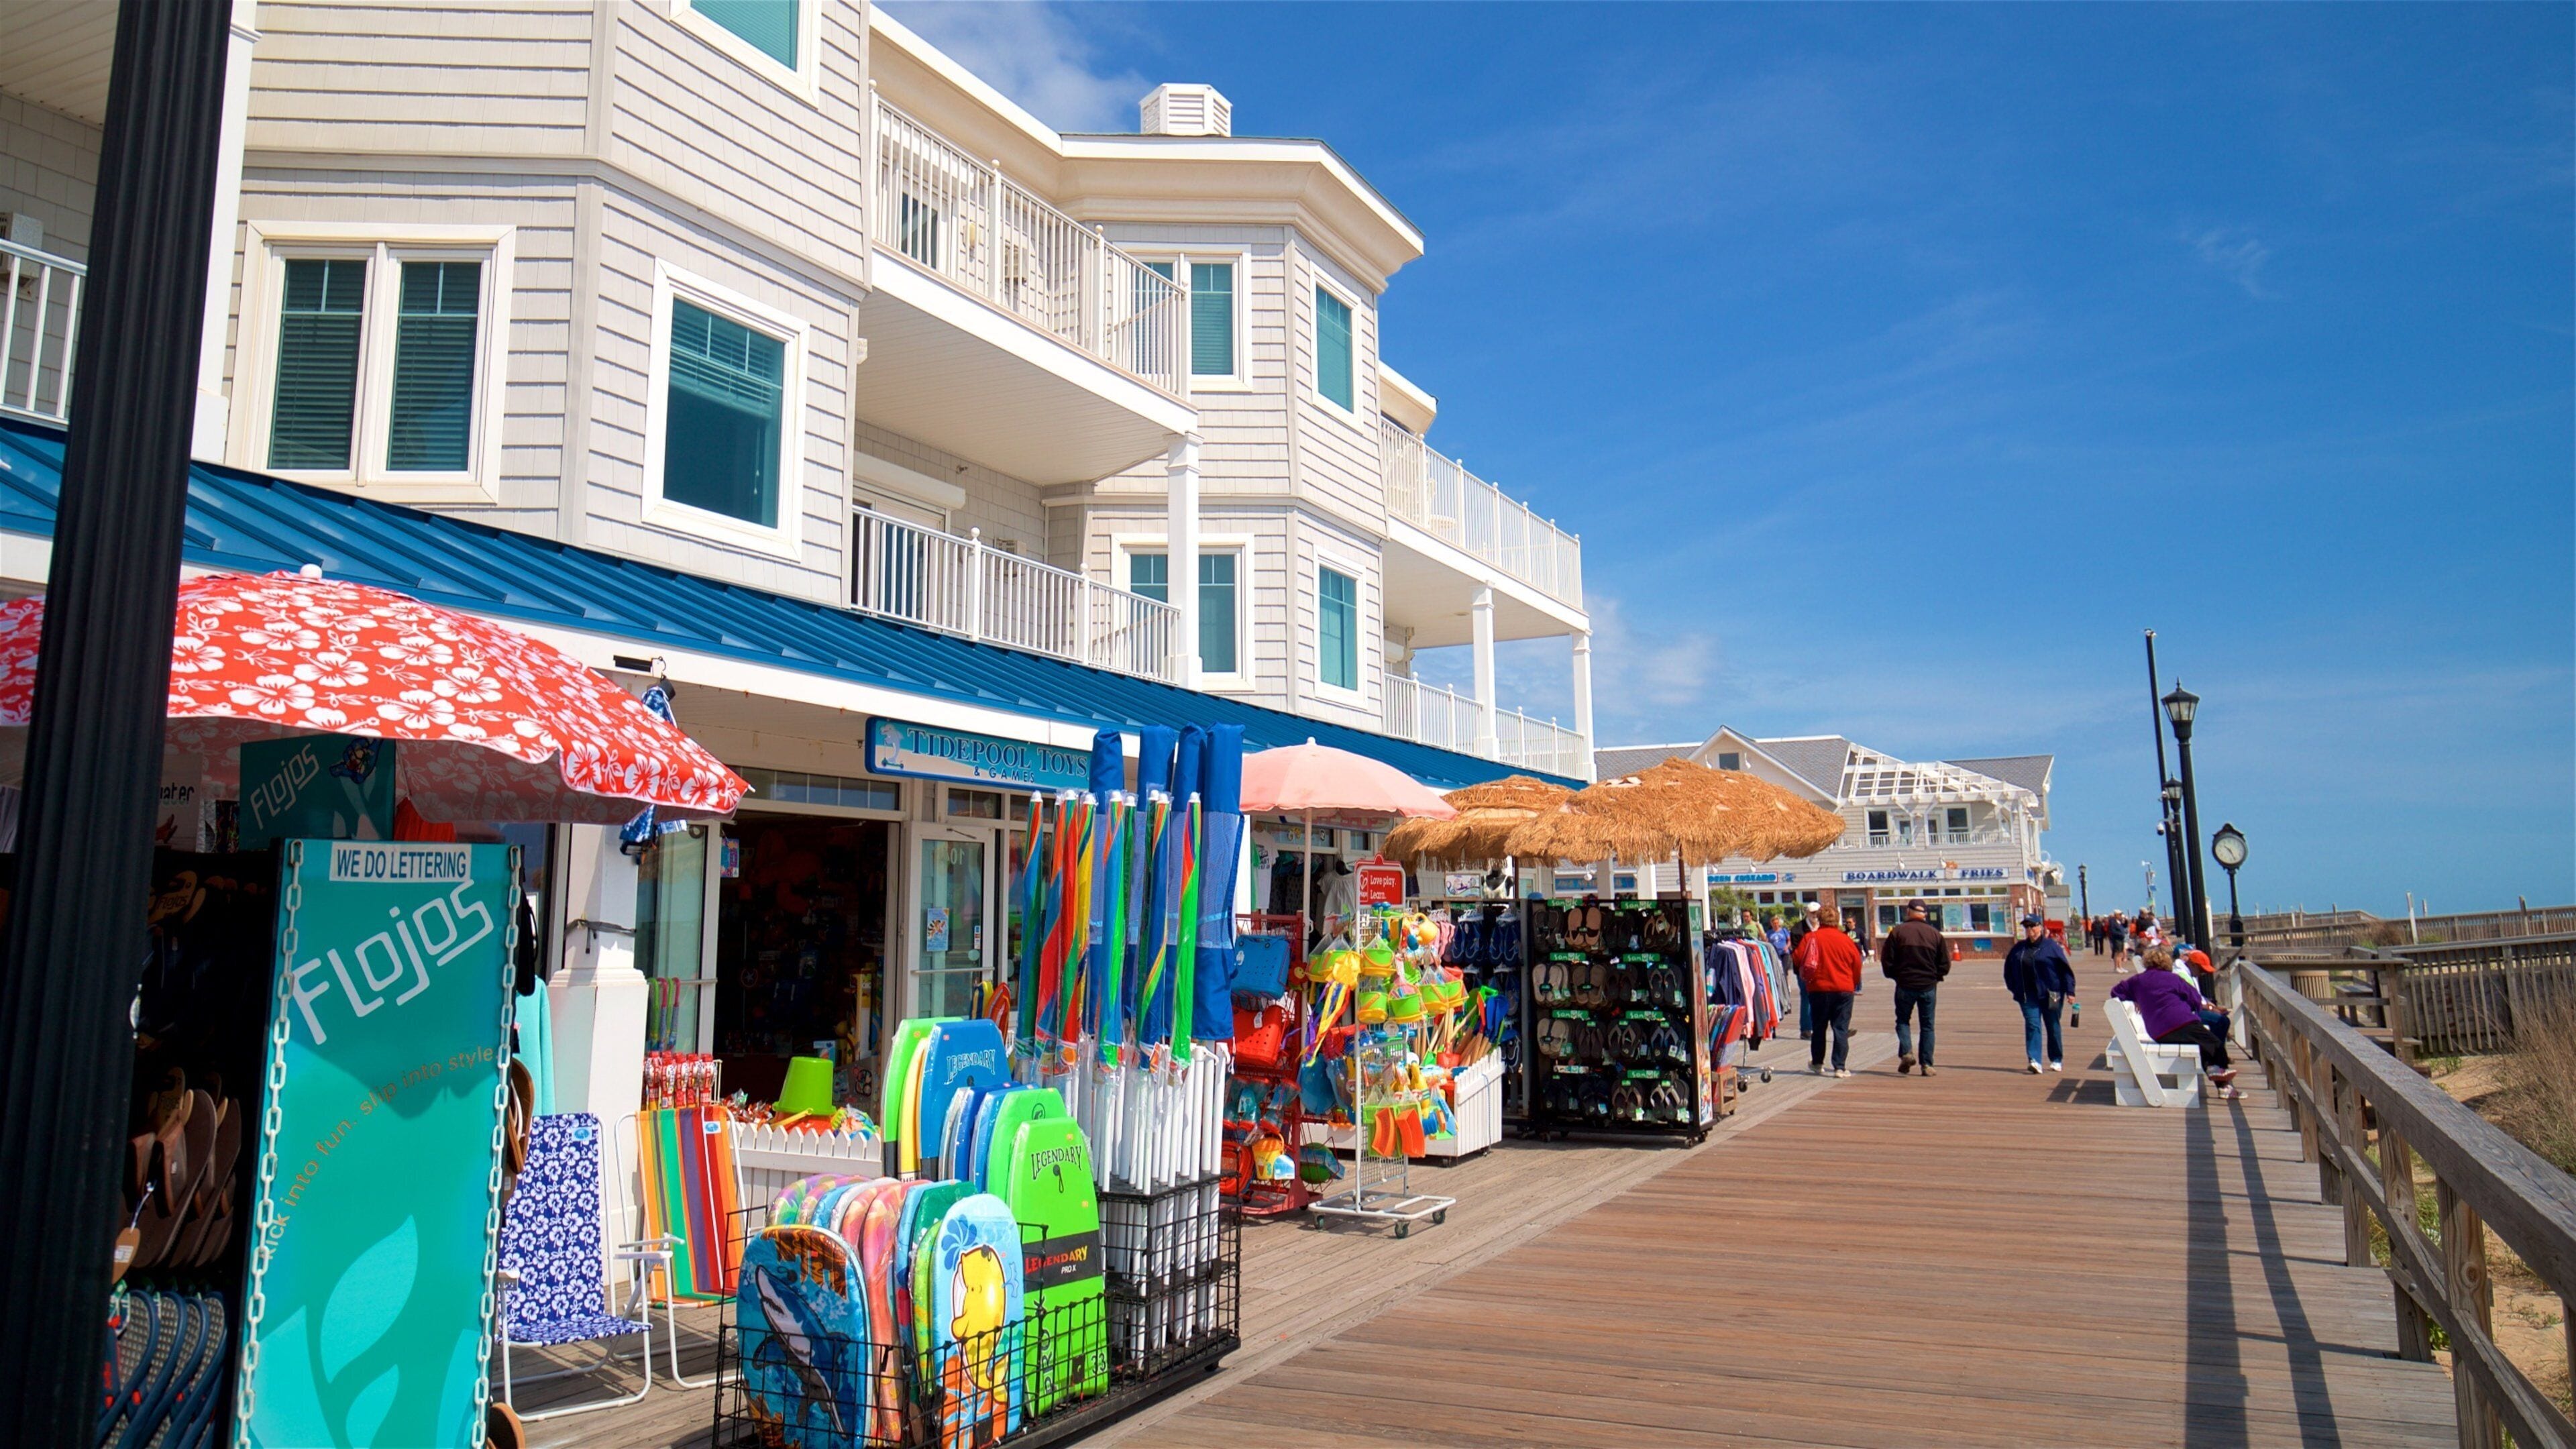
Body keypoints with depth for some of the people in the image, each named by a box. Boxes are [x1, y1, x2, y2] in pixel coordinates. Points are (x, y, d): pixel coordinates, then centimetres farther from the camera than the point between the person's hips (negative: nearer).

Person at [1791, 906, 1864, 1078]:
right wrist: (1853, 985, 19)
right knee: (1841, 1029, 2)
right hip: (1844, 989, 0)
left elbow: (1798, 960, -5)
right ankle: (1840, 1067, -4)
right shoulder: (1846, 940, -2)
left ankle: (1817, 1064, 24)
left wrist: (1806, 978, 15)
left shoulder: (1809, 938, -5)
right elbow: (1857, 964, 5)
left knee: (1819, 1028, 14)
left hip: (1818, 988, 0)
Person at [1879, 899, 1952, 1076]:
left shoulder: (1897, 932, -5)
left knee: (1903, 1021, 13)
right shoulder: (1935, 934, 1)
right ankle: (1926, 1064, 7)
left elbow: (1887, 961, -5)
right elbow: (1945, 964, 3)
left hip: (1905, 985, -1)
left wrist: (1895, 976, 12)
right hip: (1929, 986, 1)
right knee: (1927, 1026, 10)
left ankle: (1906, 1052, -9)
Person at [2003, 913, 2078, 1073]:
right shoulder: (2019, 948, 7)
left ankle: (2057, 1060, 24)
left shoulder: (2051, 946, -3)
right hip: (2028, 995, 2)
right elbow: (2009, 969, 16)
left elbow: (2065, 968, -4)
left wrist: (2069, 990, -9)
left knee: (2052, 1026, 8)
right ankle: (2034, 1060, -16)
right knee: (2032, 1025, -9)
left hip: (2050, 994, -2)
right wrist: (2014, 988, 8)